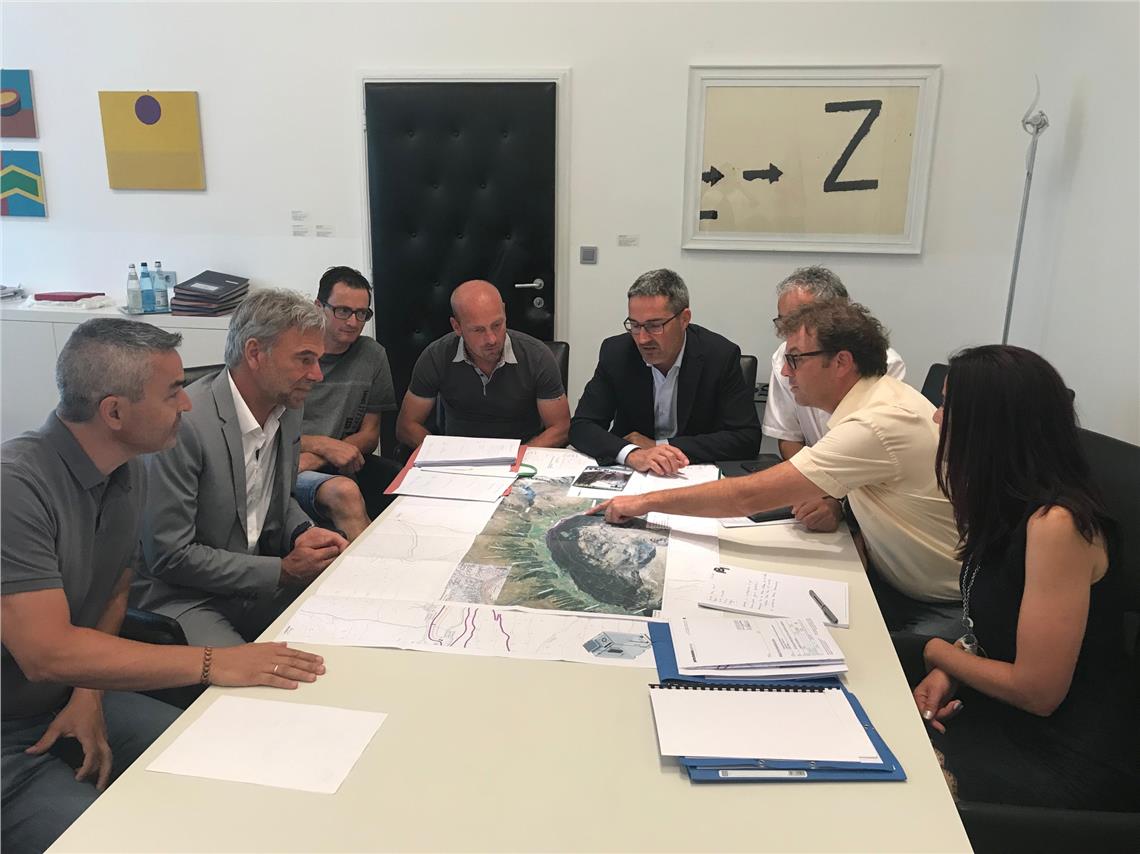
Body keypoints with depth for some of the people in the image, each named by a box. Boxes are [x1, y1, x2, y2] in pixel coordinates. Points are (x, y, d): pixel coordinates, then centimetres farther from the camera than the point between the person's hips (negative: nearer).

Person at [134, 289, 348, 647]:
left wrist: (304, 533, -5)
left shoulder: (287, 408, 1)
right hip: (182, 596, -7)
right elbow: (170, 556, -20)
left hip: (257, 583, 7)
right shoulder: (182, 423, -23)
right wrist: (282, 571, -18)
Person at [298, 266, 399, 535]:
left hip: (345, 463, 3)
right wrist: (324, 445, -16)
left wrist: (313, 458, -8)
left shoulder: (372, 355, 10)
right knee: (344, 491, -35)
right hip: (287, 466, -3)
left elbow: (369, 435, 8)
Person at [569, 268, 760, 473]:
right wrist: (633, 454, -29)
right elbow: (581, 427, -9)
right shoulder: (616, 353, -7)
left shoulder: (721, 356, -11)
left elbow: (747, 438, -14)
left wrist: (660, 446, -17)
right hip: (629, 474, 1)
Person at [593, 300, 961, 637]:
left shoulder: (879, 424, -30)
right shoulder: (881, 395, -1)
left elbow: (749, 495, -32)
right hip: (896, 579, 8)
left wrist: (647, 501, -24)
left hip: (947, 605, -8)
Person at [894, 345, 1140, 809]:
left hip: (1073, 761, -8)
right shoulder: (1009, 505, 0)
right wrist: (947, 672, -7)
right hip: (1004, 707, 8)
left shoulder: (1056, 523, -28)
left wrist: (937, 652, -8)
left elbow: (1037, 692, -24)